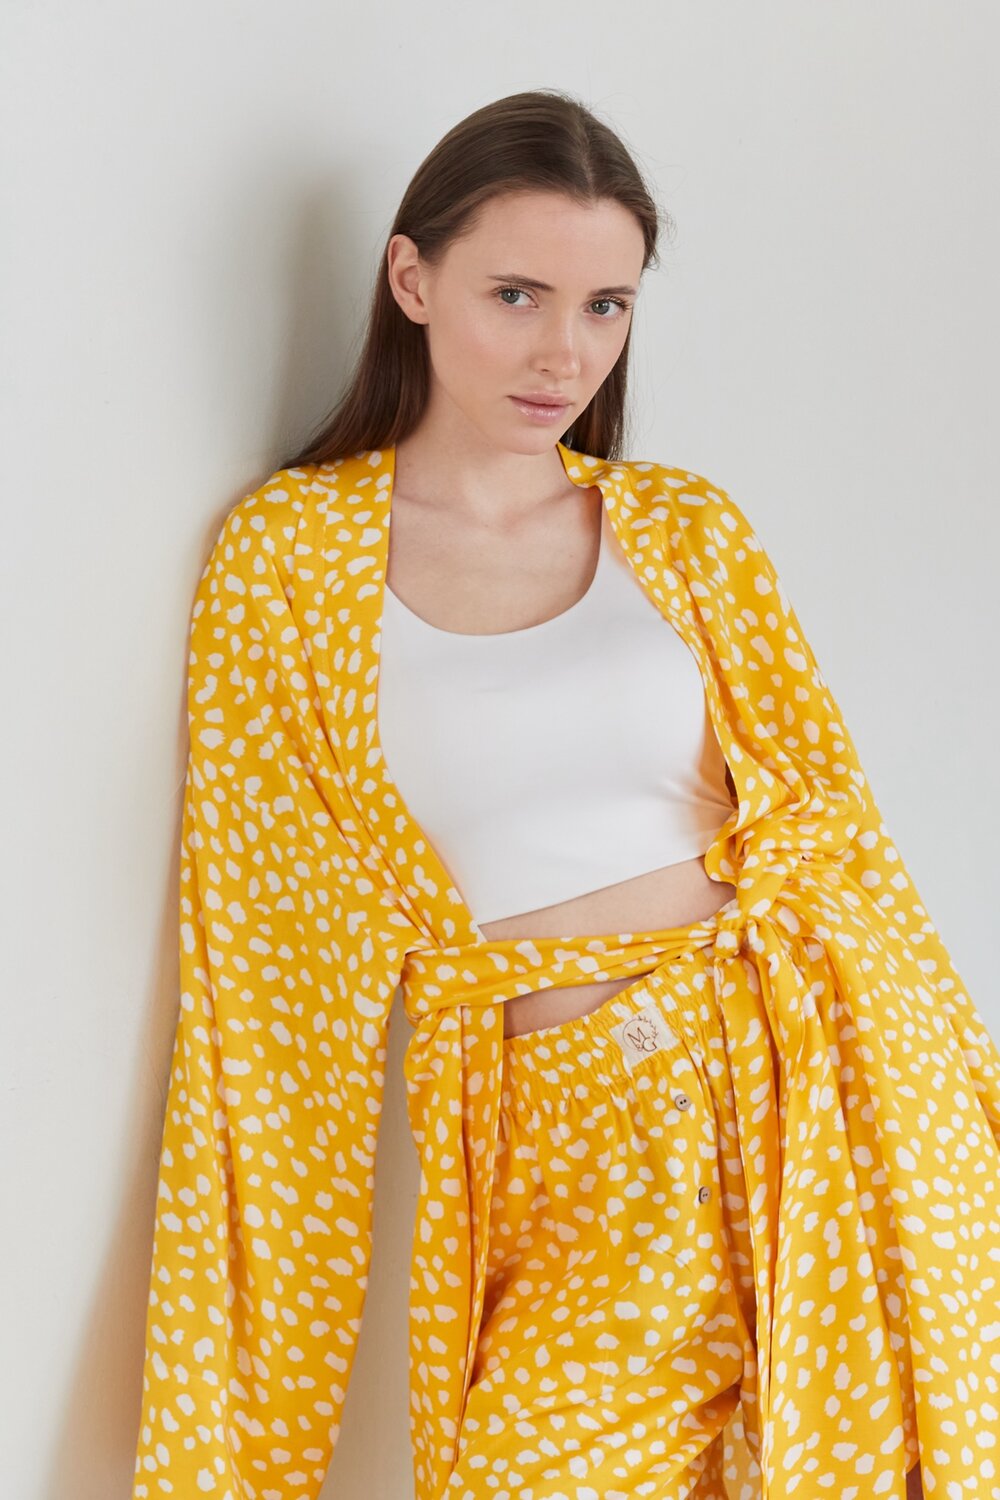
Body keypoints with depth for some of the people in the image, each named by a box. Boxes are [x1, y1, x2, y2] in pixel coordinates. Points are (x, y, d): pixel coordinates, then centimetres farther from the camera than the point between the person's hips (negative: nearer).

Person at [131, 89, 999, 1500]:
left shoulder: (689, 530, 7)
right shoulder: (285, 553, 1)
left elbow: (824, 828, 9)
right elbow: (269, 939, 1)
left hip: (782, 1081, 2)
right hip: (542, 1138, -1)